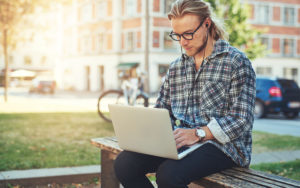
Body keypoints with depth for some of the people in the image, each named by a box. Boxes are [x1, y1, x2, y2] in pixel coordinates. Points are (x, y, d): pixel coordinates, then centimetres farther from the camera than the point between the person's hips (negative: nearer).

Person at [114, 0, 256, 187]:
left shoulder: (236, 62, -2)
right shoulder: (176, 67, 18)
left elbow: (242, 121, -10)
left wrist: (198, 133, -23)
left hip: (221, 144, -5)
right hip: (179, 143, 6)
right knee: (124, 164, -20)